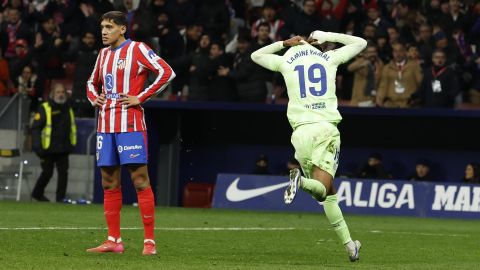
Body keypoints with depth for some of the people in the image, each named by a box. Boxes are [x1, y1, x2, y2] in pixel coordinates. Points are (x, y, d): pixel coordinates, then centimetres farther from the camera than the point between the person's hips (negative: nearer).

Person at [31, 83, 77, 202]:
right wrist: (37, 147, -17)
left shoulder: (68, 108, 11)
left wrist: (72, 144, 16)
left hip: (63, 149, 5)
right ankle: (37, 193, 27)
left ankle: (61, 197, 2)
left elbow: (72, 128, 23)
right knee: (47, 173, 6)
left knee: (63, 173, -3)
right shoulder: (45, 108, -9)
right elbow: (35, 128, -11)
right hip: (48, 148, -5)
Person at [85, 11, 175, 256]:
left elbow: (166, 72, -13)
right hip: (106, 124, 7)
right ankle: (113, 240, 10)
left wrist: (141, 97, -14)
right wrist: (94, 98, 11)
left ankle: (149, 241, -8)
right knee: (109, 184, 6)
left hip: (130, 124, -7)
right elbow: (92, 82, 33)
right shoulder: (104, 54, 17)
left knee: (140, 181, -8)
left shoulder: (137, 49, -5)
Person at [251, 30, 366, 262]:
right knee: (321, 189, -6)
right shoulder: (329, 57, 13)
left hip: (301, 131, 1)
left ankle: (349, 245, -3)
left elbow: (255, 56, 31)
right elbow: (360, 43, 29)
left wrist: (283, 43, 33)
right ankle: (302, 182, -39)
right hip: (326, 128, -1)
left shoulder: (286, 60, 12)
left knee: (328, 193, 7)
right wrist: (327, 36, 32)